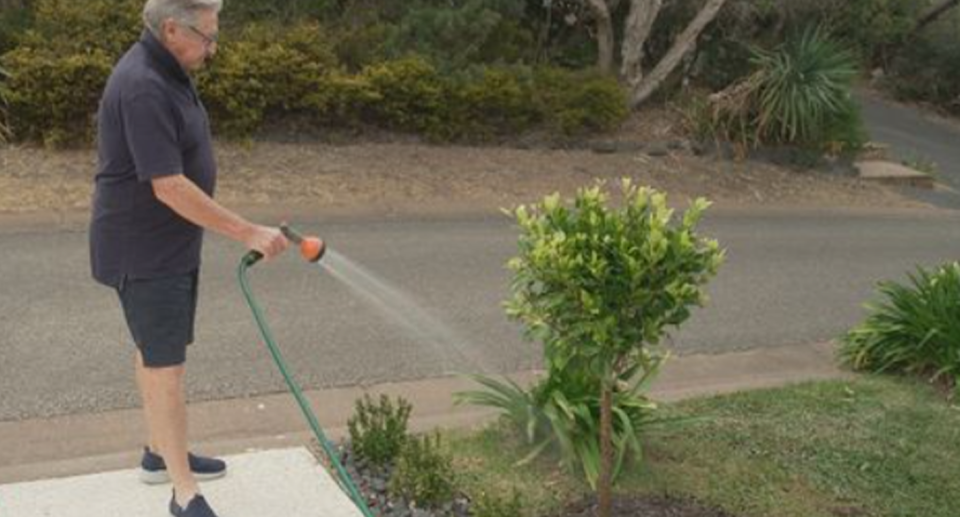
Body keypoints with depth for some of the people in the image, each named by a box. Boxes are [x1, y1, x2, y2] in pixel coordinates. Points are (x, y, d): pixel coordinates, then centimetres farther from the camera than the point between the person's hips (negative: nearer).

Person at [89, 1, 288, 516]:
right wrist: (249, 233, -26)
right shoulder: (143, 88, -25)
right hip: (145, 253, -10)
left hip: (167, 244, 10)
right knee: (166, 363, -6)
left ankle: (160, 452, 34)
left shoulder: (165, 72, 7)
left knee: (156, 351, 19)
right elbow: (169, 187, -29)